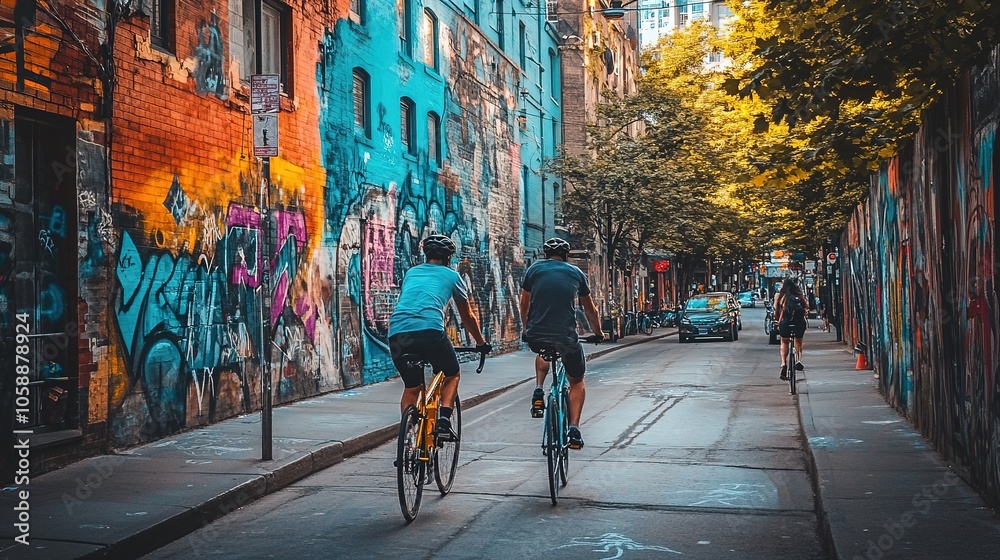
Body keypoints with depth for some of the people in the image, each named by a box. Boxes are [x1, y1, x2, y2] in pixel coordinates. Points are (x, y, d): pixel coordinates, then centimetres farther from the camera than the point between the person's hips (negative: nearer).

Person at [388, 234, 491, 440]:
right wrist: (481, 343, 45)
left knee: (411, 388, 23)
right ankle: (444, 421, 4)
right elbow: (468, 317, 29)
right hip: (429, 331, -3)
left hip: (397, 334, 4)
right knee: (452, 376, 23)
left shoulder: (411, 273, 29)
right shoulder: (451, 276, 20)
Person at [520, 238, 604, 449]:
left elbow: (524, 305, 20)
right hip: (566, 337, -1)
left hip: (536, 336, 1)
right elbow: (589, 309, 23)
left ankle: (538, 392, 16)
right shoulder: (576, 273, 12)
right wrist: (598, 333, 40)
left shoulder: (534, 269, 10)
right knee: (577, 381, 23)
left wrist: (526, 330, 38)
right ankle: (574, 428, 7)